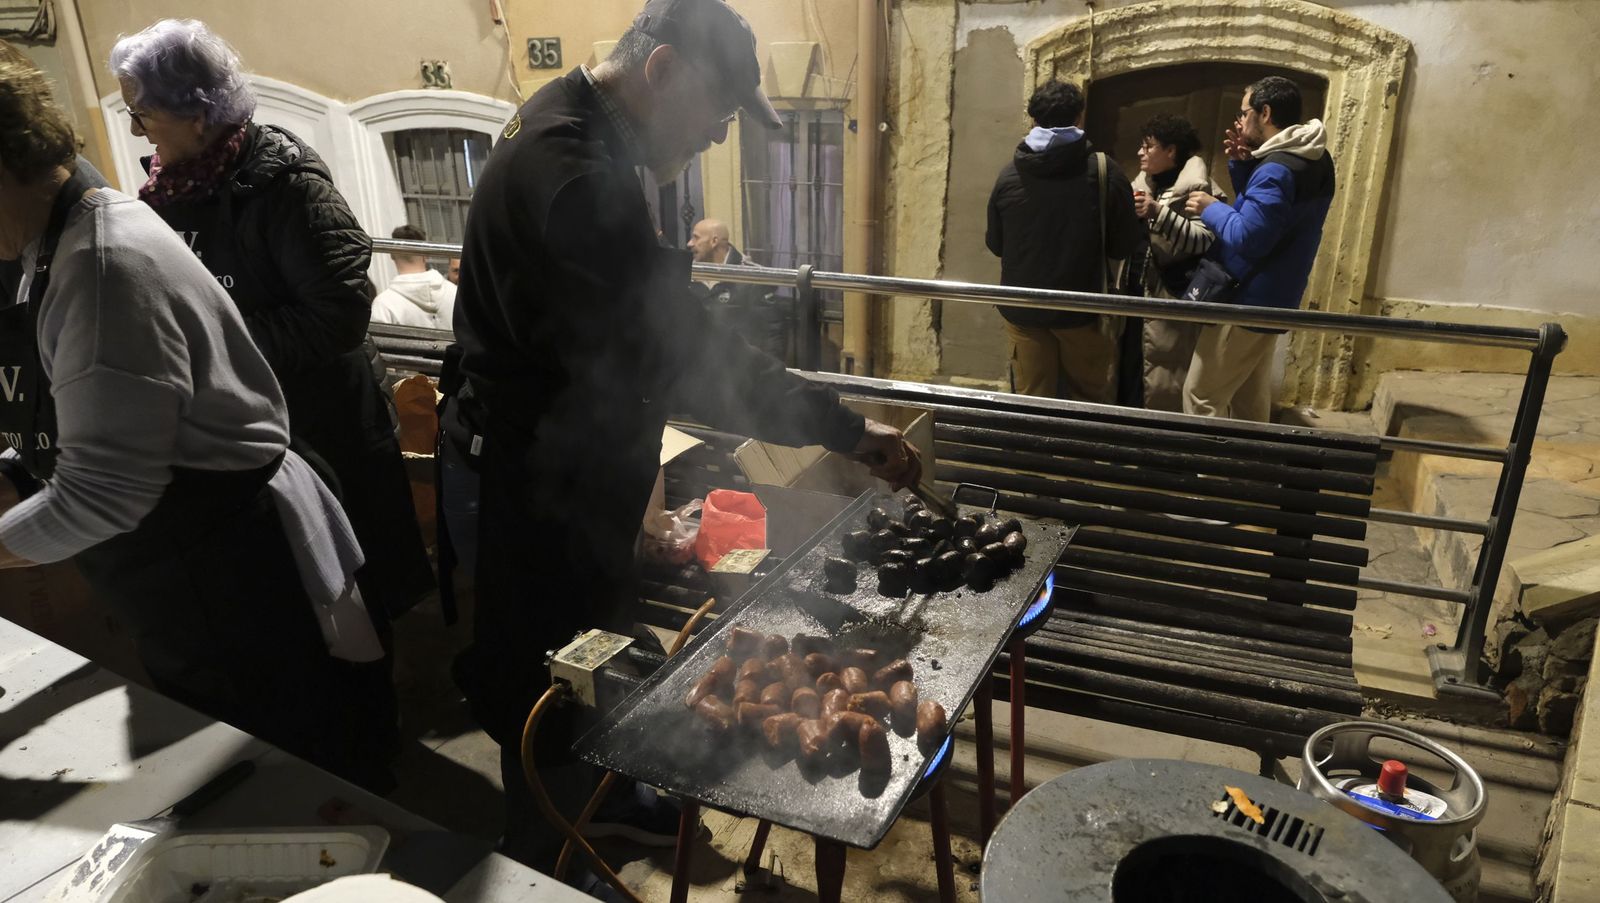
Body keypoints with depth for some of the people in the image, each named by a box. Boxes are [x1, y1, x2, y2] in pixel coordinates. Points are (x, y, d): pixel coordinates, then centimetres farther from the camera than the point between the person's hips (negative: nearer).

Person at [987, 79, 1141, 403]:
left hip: (1023, 308, 2)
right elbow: (1124, 246, -2)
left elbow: (995, 244, 6)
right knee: (1092, 402, 14)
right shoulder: (1104, 172, -9)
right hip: (1084, 307, -2)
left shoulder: (1009, 174, -4)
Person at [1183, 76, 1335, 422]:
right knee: (1250, 396, 19)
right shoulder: (1311, 159, 10)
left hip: (1248, 302, -11)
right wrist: (1243, 165, 1)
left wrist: (1211, 209, -12)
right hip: (1268, 299, 11)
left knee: (1201, 396, -5)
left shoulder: (1277, 170, -23)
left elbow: (1247, 238, -27)